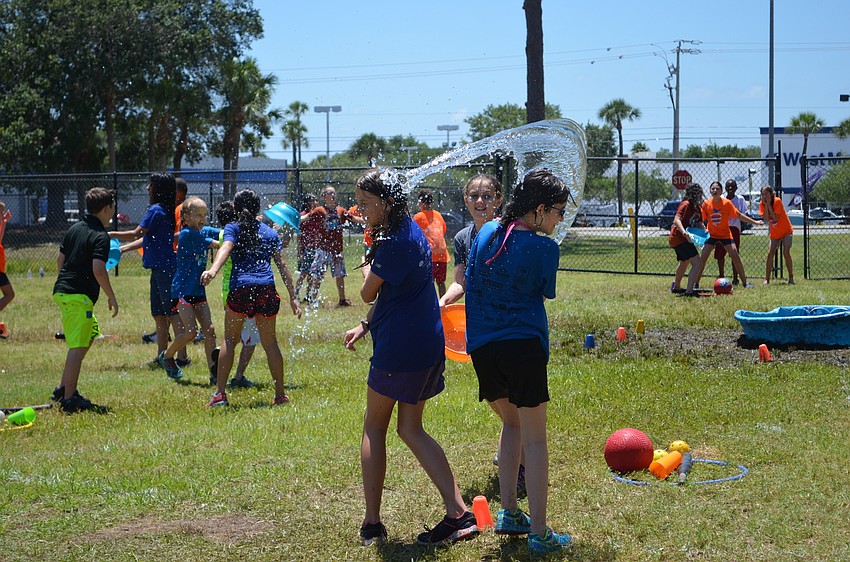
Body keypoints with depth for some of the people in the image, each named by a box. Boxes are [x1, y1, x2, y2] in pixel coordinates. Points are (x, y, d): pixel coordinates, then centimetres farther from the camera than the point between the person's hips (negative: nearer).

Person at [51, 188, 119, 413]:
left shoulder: (75, 229, 13)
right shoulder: (101, 236, -12)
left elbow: (60, 259, 19)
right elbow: (98, 270, -21)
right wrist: (111, 296, -10)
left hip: (62, 291, 9)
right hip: (79, 297, -9)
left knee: (90, 335, 21)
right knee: (78, 346, -7)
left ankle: (63, 388, 21)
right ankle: (69, 399, -8)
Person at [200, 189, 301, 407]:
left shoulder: (233, 228, 10)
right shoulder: (270, 233, 18)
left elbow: (225, 248, -12)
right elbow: (282, 266, 14)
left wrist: (213, 270, -29)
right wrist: (293, 296, 16)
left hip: (241, 288, -2)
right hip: (267, 289, 2)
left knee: (229, 339, 8)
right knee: (270, 342, 11)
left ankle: (219, 393, 2)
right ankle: (281, 394, 14)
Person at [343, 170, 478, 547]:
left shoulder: (393, 242, -20)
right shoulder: (410, 231, 12)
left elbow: (368, 293, -9)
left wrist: (369, 259, 7)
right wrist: (366, 325, 17)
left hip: (399, 349, -9)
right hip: (427, 346, 9)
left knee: (373, 428, 7)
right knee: (411, 429, 13)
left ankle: (372, 523, 12)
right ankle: (458, 513, 4)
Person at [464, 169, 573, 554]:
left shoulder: (487, 233, 6)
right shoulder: (545, 248, -9)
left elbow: (469, 285, 13)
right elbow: (545, 295, 5)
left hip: (481, 346, 6)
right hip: (523, 345, -6)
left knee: (511, 422, 25)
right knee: (534, 439, 3)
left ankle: (509, 514, 23)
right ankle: (539, 534, 4)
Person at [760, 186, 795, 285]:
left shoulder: (777, 201, -19)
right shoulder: (762, 204, -6)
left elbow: (775, 218, -26)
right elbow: (766, 219, -19)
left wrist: (769, 204, -24)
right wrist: (766, 205, -23)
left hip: (786, 231, -4)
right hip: (774, 234, 4)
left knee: (786, 253, -17)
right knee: (770, 253, -8)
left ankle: (791, 278, -8)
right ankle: (767, 279, -6)